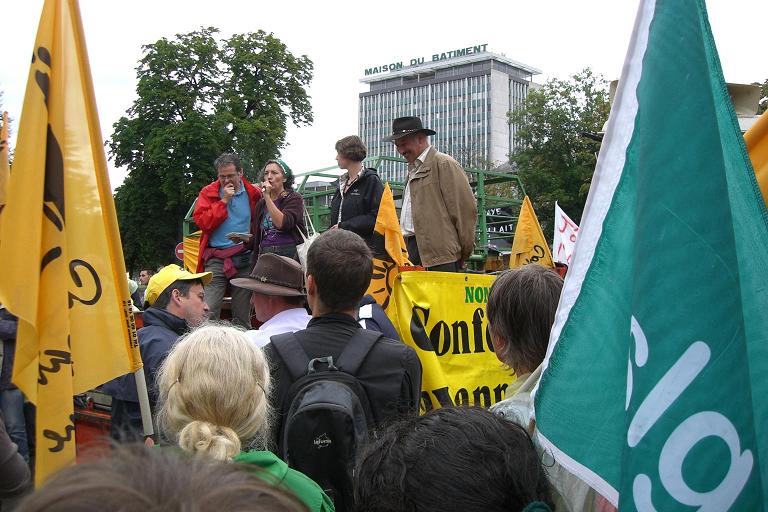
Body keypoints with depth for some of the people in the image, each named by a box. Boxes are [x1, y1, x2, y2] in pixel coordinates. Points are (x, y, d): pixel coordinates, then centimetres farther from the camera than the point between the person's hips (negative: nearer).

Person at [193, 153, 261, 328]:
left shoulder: (253, 194, 6)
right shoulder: (208, 192, 5)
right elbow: (201, 221, -7)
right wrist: (224, 200, -9)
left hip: (243, 259, 1)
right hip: (215, 259, -1)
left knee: (242, 316, 7)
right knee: (209, 312, -12)